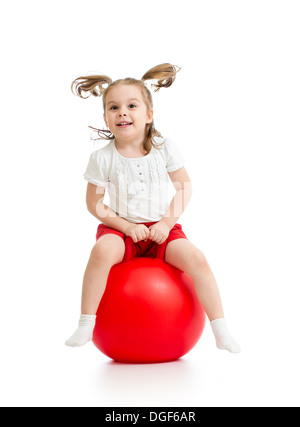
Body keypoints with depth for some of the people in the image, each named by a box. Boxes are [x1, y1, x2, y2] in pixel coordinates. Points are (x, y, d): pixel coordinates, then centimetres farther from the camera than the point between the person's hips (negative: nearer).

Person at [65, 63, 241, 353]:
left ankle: (220, 330, -10)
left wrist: (167, 222, -11)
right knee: (102, 251, -34)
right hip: (120, 227, -1)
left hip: (160, 228, 1)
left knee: (196, 258, -23)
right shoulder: (102, 158, -7)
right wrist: (127, 226, -15)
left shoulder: (164, 148, -5)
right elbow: (94, 203, -2)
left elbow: (184, 187, 2)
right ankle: (86, 324, -20)